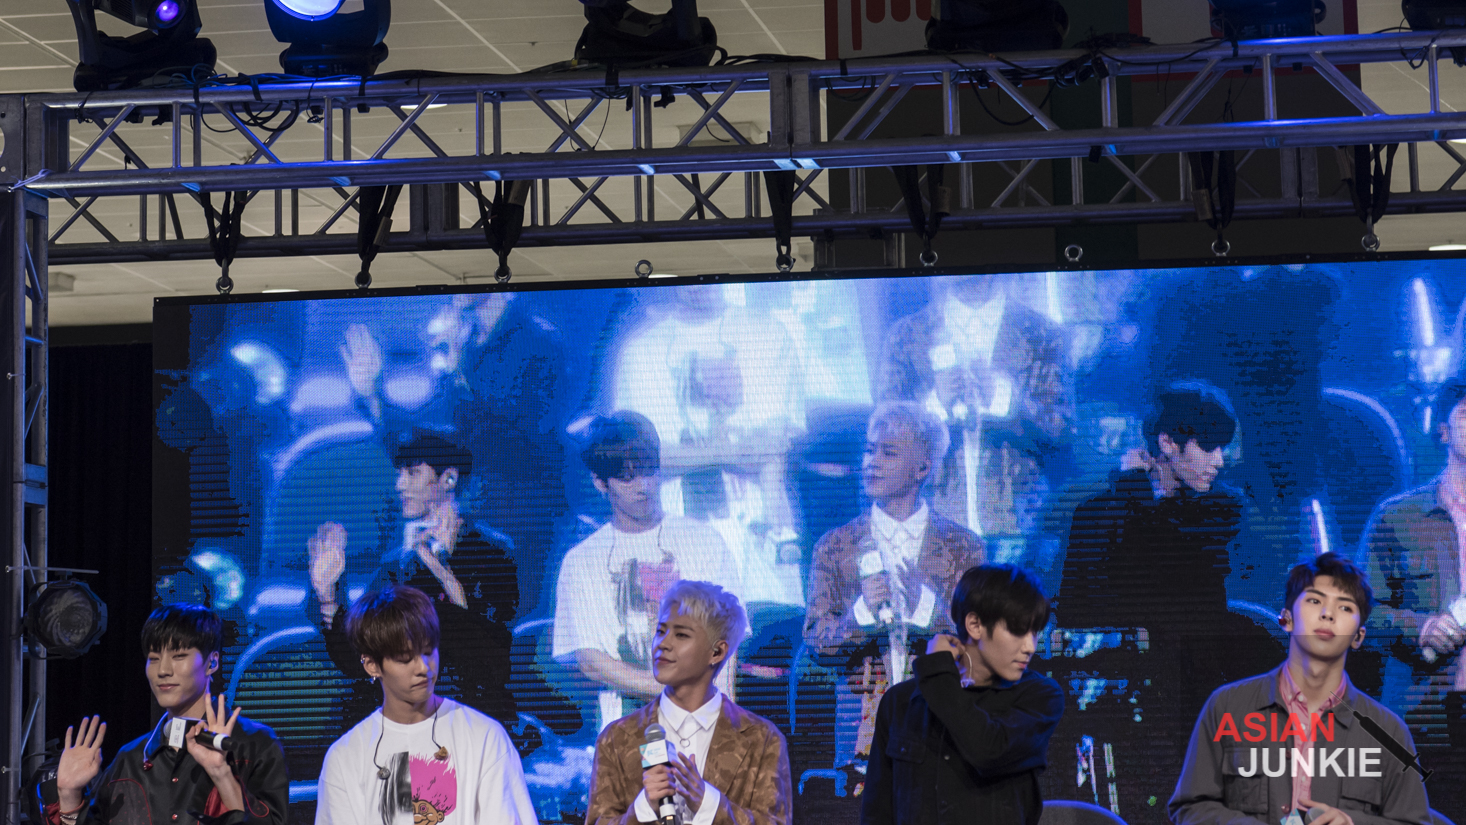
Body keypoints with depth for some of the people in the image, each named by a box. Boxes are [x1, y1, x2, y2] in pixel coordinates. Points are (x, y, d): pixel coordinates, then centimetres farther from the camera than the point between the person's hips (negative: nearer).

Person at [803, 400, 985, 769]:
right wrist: (862, 611, -15)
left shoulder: (963, 547, 7)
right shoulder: (834, 547, 10)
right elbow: (816, 645, 3)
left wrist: (924, 603, -15)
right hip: (862, 721, 1)